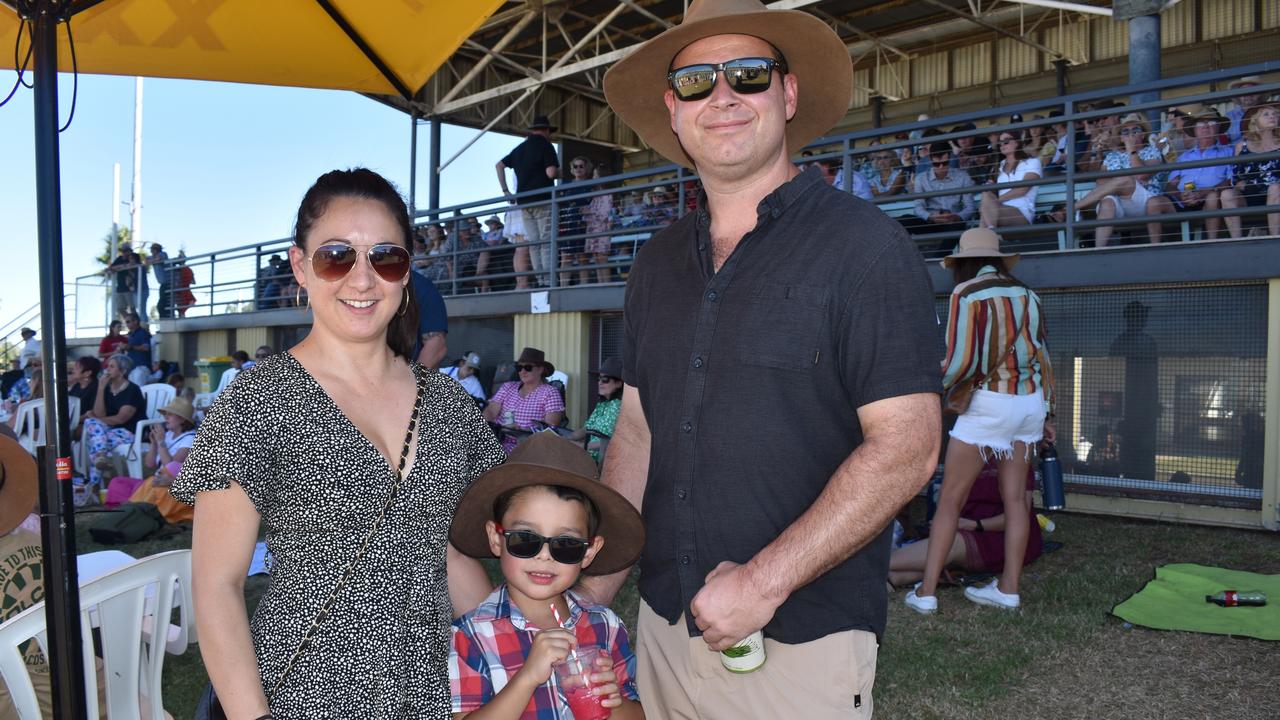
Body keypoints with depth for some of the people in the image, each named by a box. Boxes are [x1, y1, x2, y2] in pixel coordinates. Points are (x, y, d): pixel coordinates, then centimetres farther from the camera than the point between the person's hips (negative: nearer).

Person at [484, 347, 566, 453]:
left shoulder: (550, 393, 3)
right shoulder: (508, 387, 18)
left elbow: (551, 427, -8)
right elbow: (490, 411, 7)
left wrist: (521, 430, -21)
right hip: (499, 440, 5)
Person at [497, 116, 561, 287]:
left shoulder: (520, 148, 18)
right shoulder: (545, 145, -3)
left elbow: (499, 165, 17)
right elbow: (551, 173, -14)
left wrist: (505, 191, 14)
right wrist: (560, 173, 8)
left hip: (524, 201, 6)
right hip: (543, 200, -6)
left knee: (533, 244, 5)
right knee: (547, 242, -8)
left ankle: (541, 281, 2)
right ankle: (549, 281, -14)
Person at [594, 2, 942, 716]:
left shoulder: (864, 245, -11)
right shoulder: (659, 262, 6)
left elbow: (906, 445, -16)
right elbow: (637, 428, 9)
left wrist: (764, 581, -19)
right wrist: (590, 596, 4)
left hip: (804, 638, -5)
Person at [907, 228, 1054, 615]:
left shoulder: (966, 294, -8)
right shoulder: (1026, 294, 10)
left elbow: (961, 361, -17)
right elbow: (1042, 356, 12)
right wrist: (1046, 414, 19)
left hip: (989, 402, -6)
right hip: (1030, 401, 7)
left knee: (949, 499, 0)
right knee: (1015, 498, 11)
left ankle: (926, 591, 2)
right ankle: (1009, 588, 16)